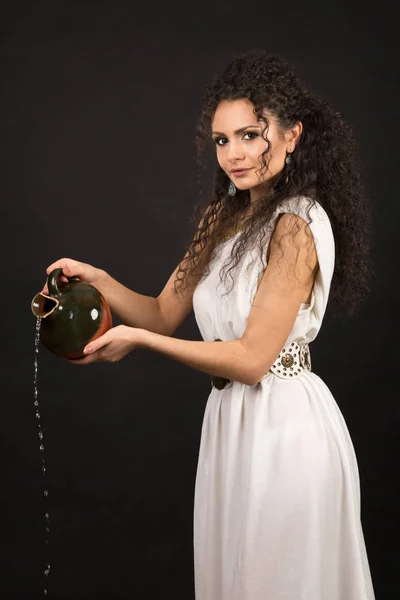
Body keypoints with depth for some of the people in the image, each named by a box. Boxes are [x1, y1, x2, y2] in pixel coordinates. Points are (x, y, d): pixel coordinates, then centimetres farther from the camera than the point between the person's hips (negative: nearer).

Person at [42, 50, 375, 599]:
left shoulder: (297, 225, -19)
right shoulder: (223, 215, 7)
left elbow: (252, 359, -21)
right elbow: (165, 315, 8)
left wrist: (137, 339, -18)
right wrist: (98, 280, -8)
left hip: (284, 427, -8)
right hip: (232, 420, 8)